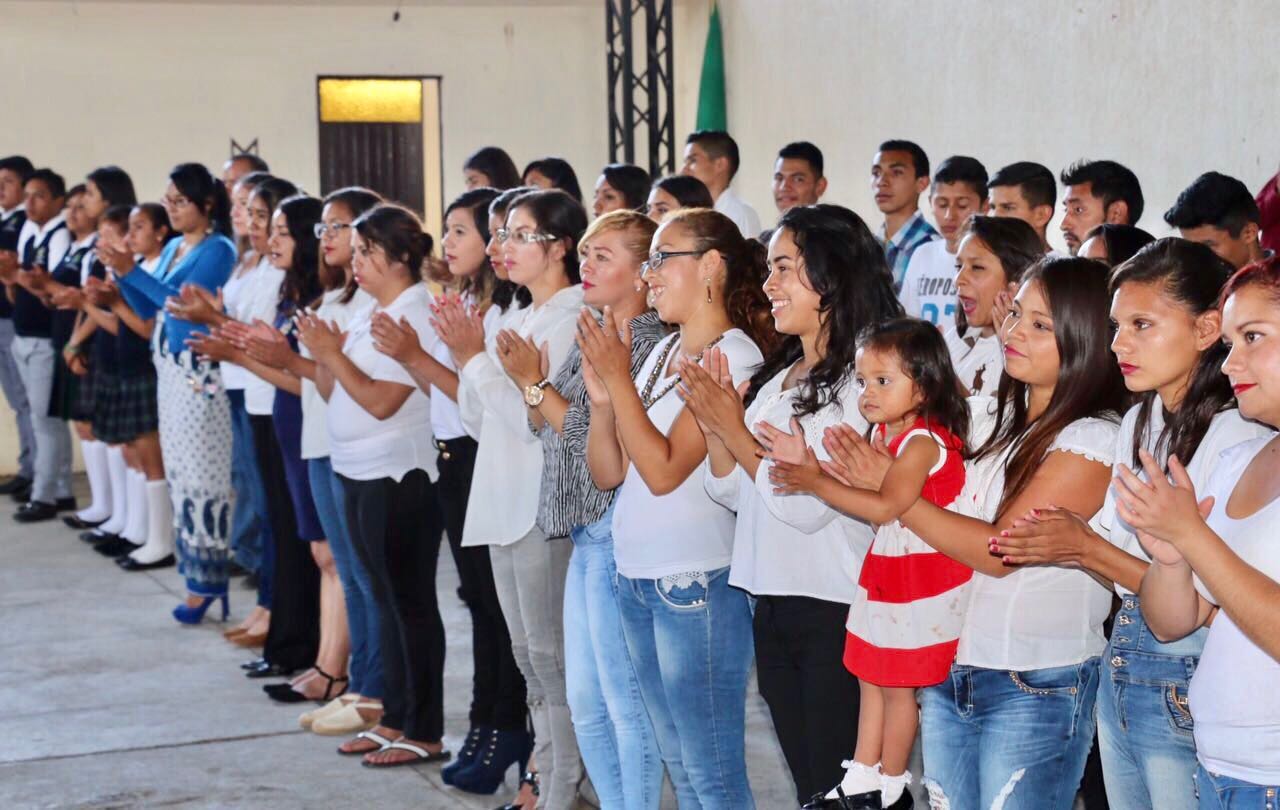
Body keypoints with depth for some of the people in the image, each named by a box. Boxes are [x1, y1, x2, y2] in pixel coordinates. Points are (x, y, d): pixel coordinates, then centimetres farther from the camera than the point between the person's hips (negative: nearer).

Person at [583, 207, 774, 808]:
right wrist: (600, 397, -5)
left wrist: (619, 378, -16)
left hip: (696, 583, -8)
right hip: (636, 577, 8)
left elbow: (664, 471, -20)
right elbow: (608, 473, 11)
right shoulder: (663, 353, 11)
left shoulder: (734, 357, -12)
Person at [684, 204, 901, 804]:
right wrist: (713, 430, -4)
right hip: (773, 602, 8)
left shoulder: (860, 378, -15)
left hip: (835, 612, -8)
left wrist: (736, 431, -14)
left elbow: (808, 507, -20)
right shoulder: (778, 375, 11)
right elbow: (734, 494, 12)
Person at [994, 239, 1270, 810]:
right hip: (1121, 670, 7)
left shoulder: (1238, 436, -18)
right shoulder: (1139, 421, 8)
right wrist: (1059, 545, -5)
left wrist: (1090, 550, -19)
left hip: (1186, 691, -7)